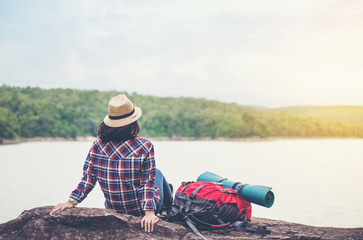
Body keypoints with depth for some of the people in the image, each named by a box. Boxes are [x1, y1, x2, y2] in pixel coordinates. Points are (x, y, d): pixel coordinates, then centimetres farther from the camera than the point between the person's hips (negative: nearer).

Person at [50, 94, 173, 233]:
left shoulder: (97, 146, -14)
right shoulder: (145, 147, -24)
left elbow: (88, 179, -12)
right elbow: (147, 183, -24)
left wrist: (71, 202, -5)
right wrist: (149, 212, -22)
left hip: (114, 210, 4)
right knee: (157, 173, 31)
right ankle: (170, 208, 57)